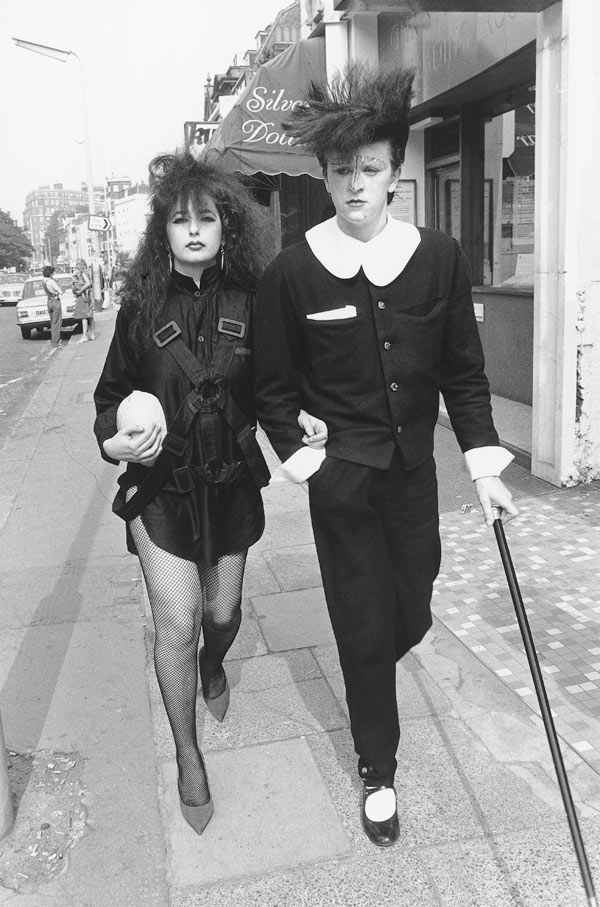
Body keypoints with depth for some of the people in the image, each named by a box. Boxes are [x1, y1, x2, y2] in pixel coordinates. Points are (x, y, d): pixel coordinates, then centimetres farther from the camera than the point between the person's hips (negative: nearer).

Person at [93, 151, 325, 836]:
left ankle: (213, 667, 53)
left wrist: (297, 416, -11)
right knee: (176, 620, -6)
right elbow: (112, 392, 3)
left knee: (223, 612, 15)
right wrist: (116, 438, -16)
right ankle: (187, 757, 17)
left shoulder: (249, 299, -2)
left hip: (231, 482, 2)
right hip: (159, 486, -1)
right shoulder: (143, 302, -4)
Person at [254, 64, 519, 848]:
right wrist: (308, 460, -8)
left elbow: (463, 372, 1)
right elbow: (273, 390, -1)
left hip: (414, 469, 3)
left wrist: (485, 465, -4)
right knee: (366, 630, 6)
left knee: (411, 617, 14)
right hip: (340, 480, -2)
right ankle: (378, 770, 29)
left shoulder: (440, 259, -5)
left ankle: (368, 677, 52)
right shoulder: (291, 273, -11)